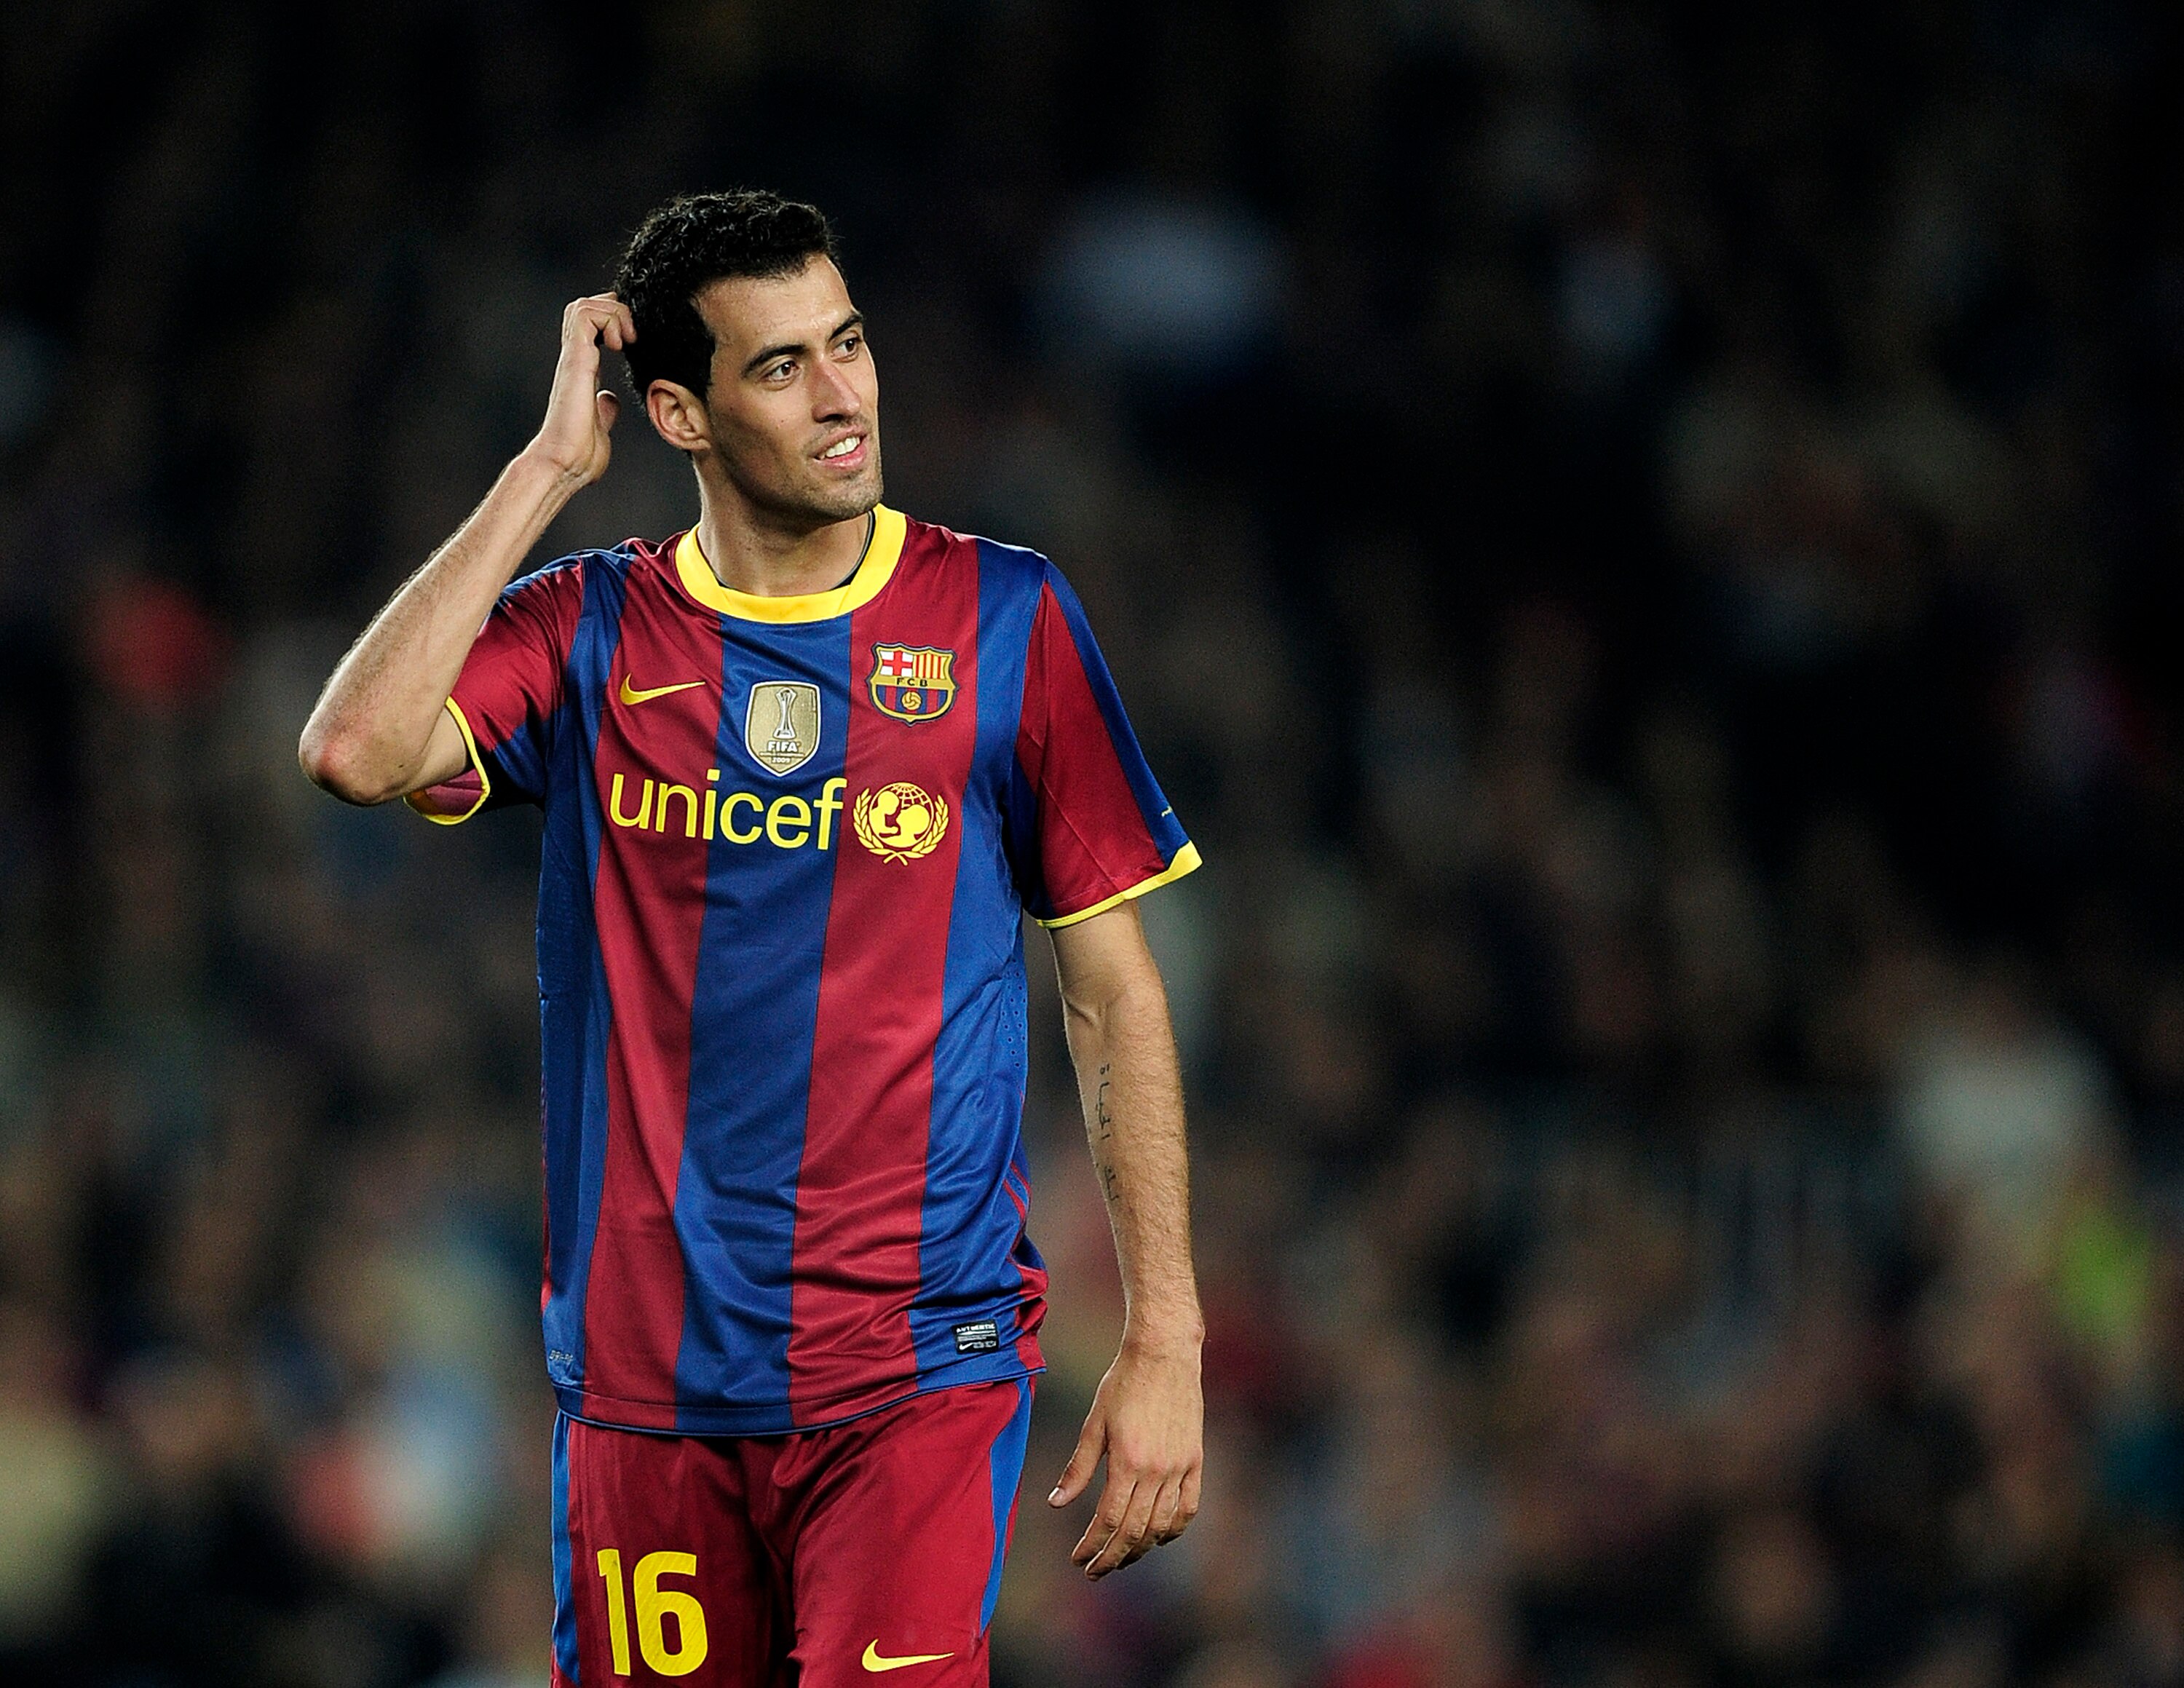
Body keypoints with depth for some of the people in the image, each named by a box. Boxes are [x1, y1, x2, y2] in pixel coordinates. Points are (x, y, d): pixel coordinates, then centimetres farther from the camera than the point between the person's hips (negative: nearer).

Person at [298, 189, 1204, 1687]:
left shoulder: (1004, 621, 2)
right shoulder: (589, 634, 5)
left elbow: (1114, 990, 6)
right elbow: (355, 751, -14)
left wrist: (1166, 1341, 0)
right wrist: (549, 467, -8)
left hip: (917, 1376, -2)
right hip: (646, 1377, 2)